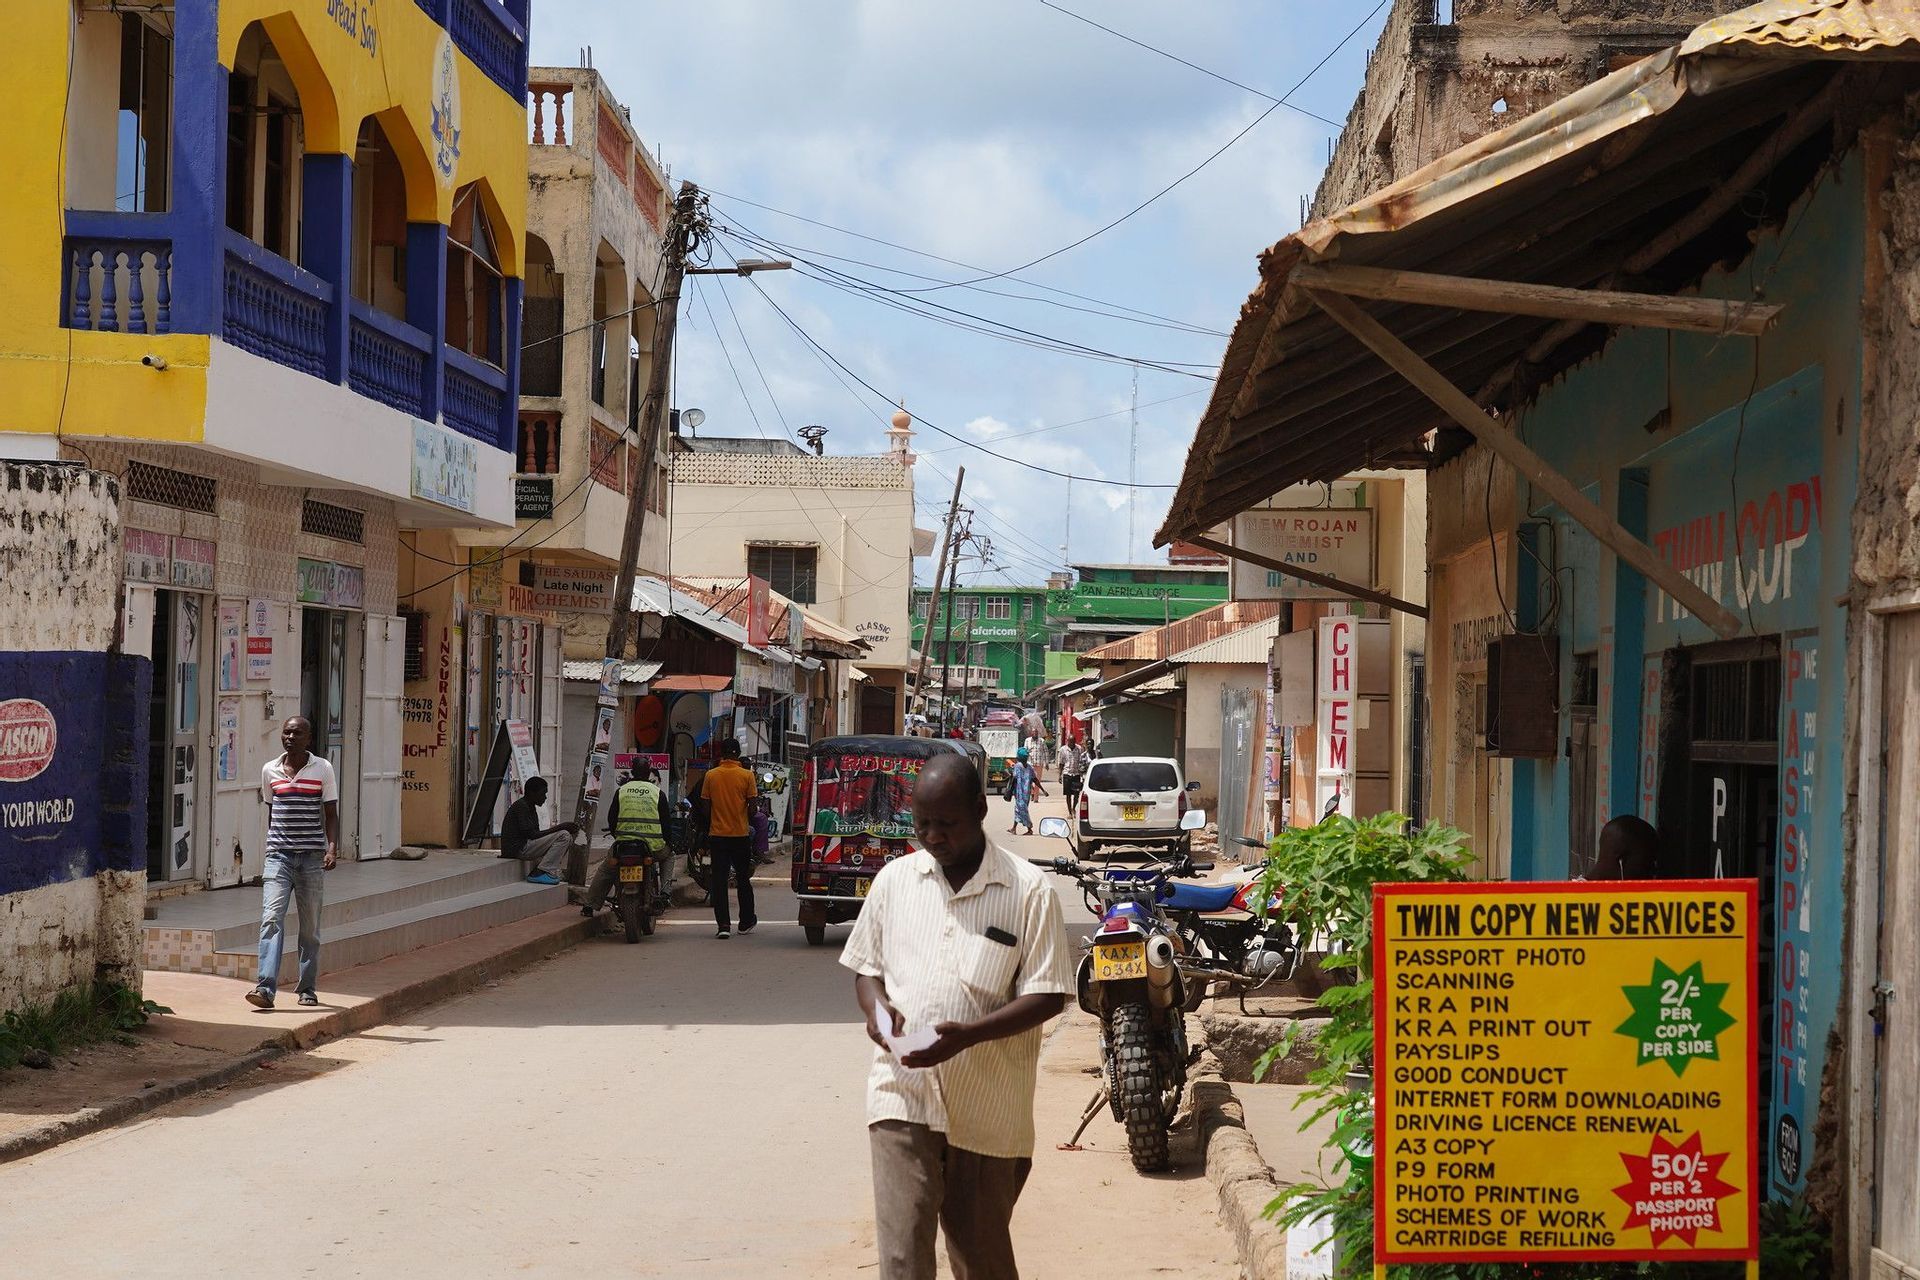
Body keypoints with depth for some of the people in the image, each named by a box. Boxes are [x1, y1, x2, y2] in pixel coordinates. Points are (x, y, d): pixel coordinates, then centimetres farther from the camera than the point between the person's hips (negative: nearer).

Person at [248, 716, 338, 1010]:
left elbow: (331, 814, 2)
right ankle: (265, 988, -21)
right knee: (271, 917, -14)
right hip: (279, 854, 1)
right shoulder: (270, 771, 8)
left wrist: (332, 848, -11)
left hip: (312, 856, -1)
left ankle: (308, 988, 16)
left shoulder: (323, 770, 1)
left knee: (310, 925, 6)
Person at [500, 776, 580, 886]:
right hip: (518, 849, -10)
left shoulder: (530, 807, 18)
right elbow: (532, 835, -21)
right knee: (563, 836, -17)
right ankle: (542, 872, -17)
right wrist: (559, 827, -19)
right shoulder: (520, 807, -13)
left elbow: (536, 835, 14)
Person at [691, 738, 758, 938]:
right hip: (740, 834, 0)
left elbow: (706, 805, 1)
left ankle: (723, 924, -6)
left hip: (717, 834, 0)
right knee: (743, 880, 14)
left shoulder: (711, 775, -2)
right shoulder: (746, 775, -6)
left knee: (718, 881, 2)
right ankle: (746, 922, 21)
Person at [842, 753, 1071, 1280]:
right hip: (903, 1096, 2)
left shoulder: (1029, 890, -4)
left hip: (988, 1104, -2)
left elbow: (1047, 995, -6)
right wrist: (876, 1007, -7)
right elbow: (866, 967, 17)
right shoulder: (895, 879, 7)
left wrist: (968, 1033, -21)